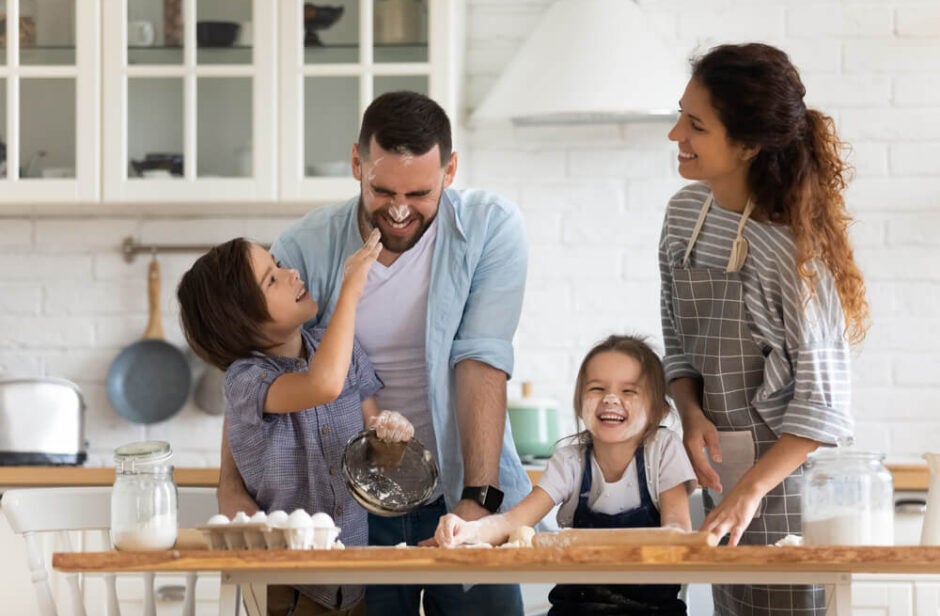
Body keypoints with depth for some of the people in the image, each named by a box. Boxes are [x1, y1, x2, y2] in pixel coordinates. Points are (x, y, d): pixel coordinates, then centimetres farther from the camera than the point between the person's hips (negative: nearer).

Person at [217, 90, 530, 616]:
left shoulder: (491, 228, -6)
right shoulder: (306, 248, -4)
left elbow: (483, 361, -13)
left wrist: (478, 499, -21)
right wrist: (233, 485, -20)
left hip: (459, 498, -1)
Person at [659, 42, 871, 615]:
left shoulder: (794, 246, -19)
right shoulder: (684, 212, 2)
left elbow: (822, 399, -18)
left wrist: (751, 490, -24)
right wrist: (691, 413, -6)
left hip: (788, 476, -7)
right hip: (720, 471, 7)